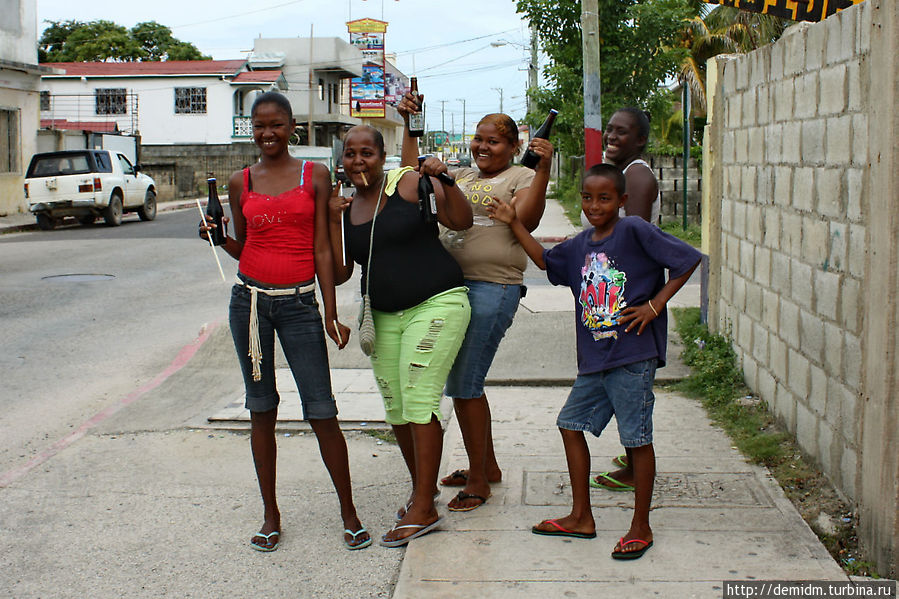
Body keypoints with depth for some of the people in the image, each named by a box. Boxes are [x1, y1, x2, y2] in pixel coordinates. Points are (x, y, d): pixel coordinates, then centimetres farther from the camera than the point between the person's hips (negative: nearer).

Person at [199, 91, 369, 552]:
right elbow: (242, 249, 15)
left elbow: (322, 249, 1)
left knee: (321, 411, -4)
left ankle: (349, 512, 10)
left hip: (299, 302, -2)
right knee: (261, 409, 7)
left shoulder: (315, 176, 3)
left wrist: (330, 314, -3)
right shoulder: (241, 182, 9)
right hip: (250, 298, 2)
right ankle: (271, 515, 19)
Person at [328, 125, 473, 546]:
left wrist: (444, 180, -23)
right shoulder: (346, 207, 10)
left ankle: (424, 510, -6)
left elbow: (462, 221, -9)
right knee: (396, 408, 9)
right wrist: (334, 220, -3)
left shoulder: (409, 183, -5)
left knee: (418, 400, -12)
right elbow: (339, 273, 6)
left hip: (436, 305, -6)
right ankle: (420, 488, 29)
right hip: (384, 317, 6)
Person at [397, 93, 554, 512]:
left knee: (463, 386, -7)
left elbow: (526, 219, -18)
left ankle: (478, 481, 7)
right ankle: (487, 466, 30)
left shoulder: (521, 178, 0)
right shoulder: (462, 177, 20)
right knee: (462, 382, 15)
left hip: (492, 289, -8)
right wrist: (410, 126, 15)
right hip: (451, 285, 8)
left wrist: (543, 171, -26)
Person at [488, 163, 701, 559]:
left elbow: (688, 259, -11)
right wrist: (514, 224, 19)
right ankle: (581, 517, 25)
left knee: (637, 438, 0)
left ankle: (641, 528, 14)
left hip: (633, 355, -8)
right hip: (593, 360, 8)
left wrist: (655, 305, -13)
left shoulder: (634, 232, -9)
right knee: (571, 424, 13)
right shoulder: (580, 246, 11)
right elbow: (545, 260, 27)